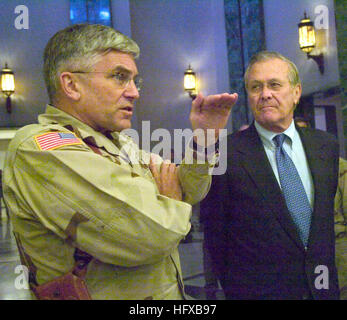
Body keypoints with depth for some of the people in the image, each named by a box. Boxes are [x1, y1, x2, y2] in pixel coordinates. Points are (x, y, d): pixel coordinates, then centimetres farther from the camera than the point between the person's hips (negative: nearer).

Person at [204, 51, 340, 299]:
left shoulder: (326, 145, 2)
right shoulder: (227, 152, -13)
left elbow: (328, 213, 11)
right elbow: (216, 231, -7)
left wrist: (326, 268, 11)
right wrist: (234, 286, -2)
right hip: (258, 289, -4)